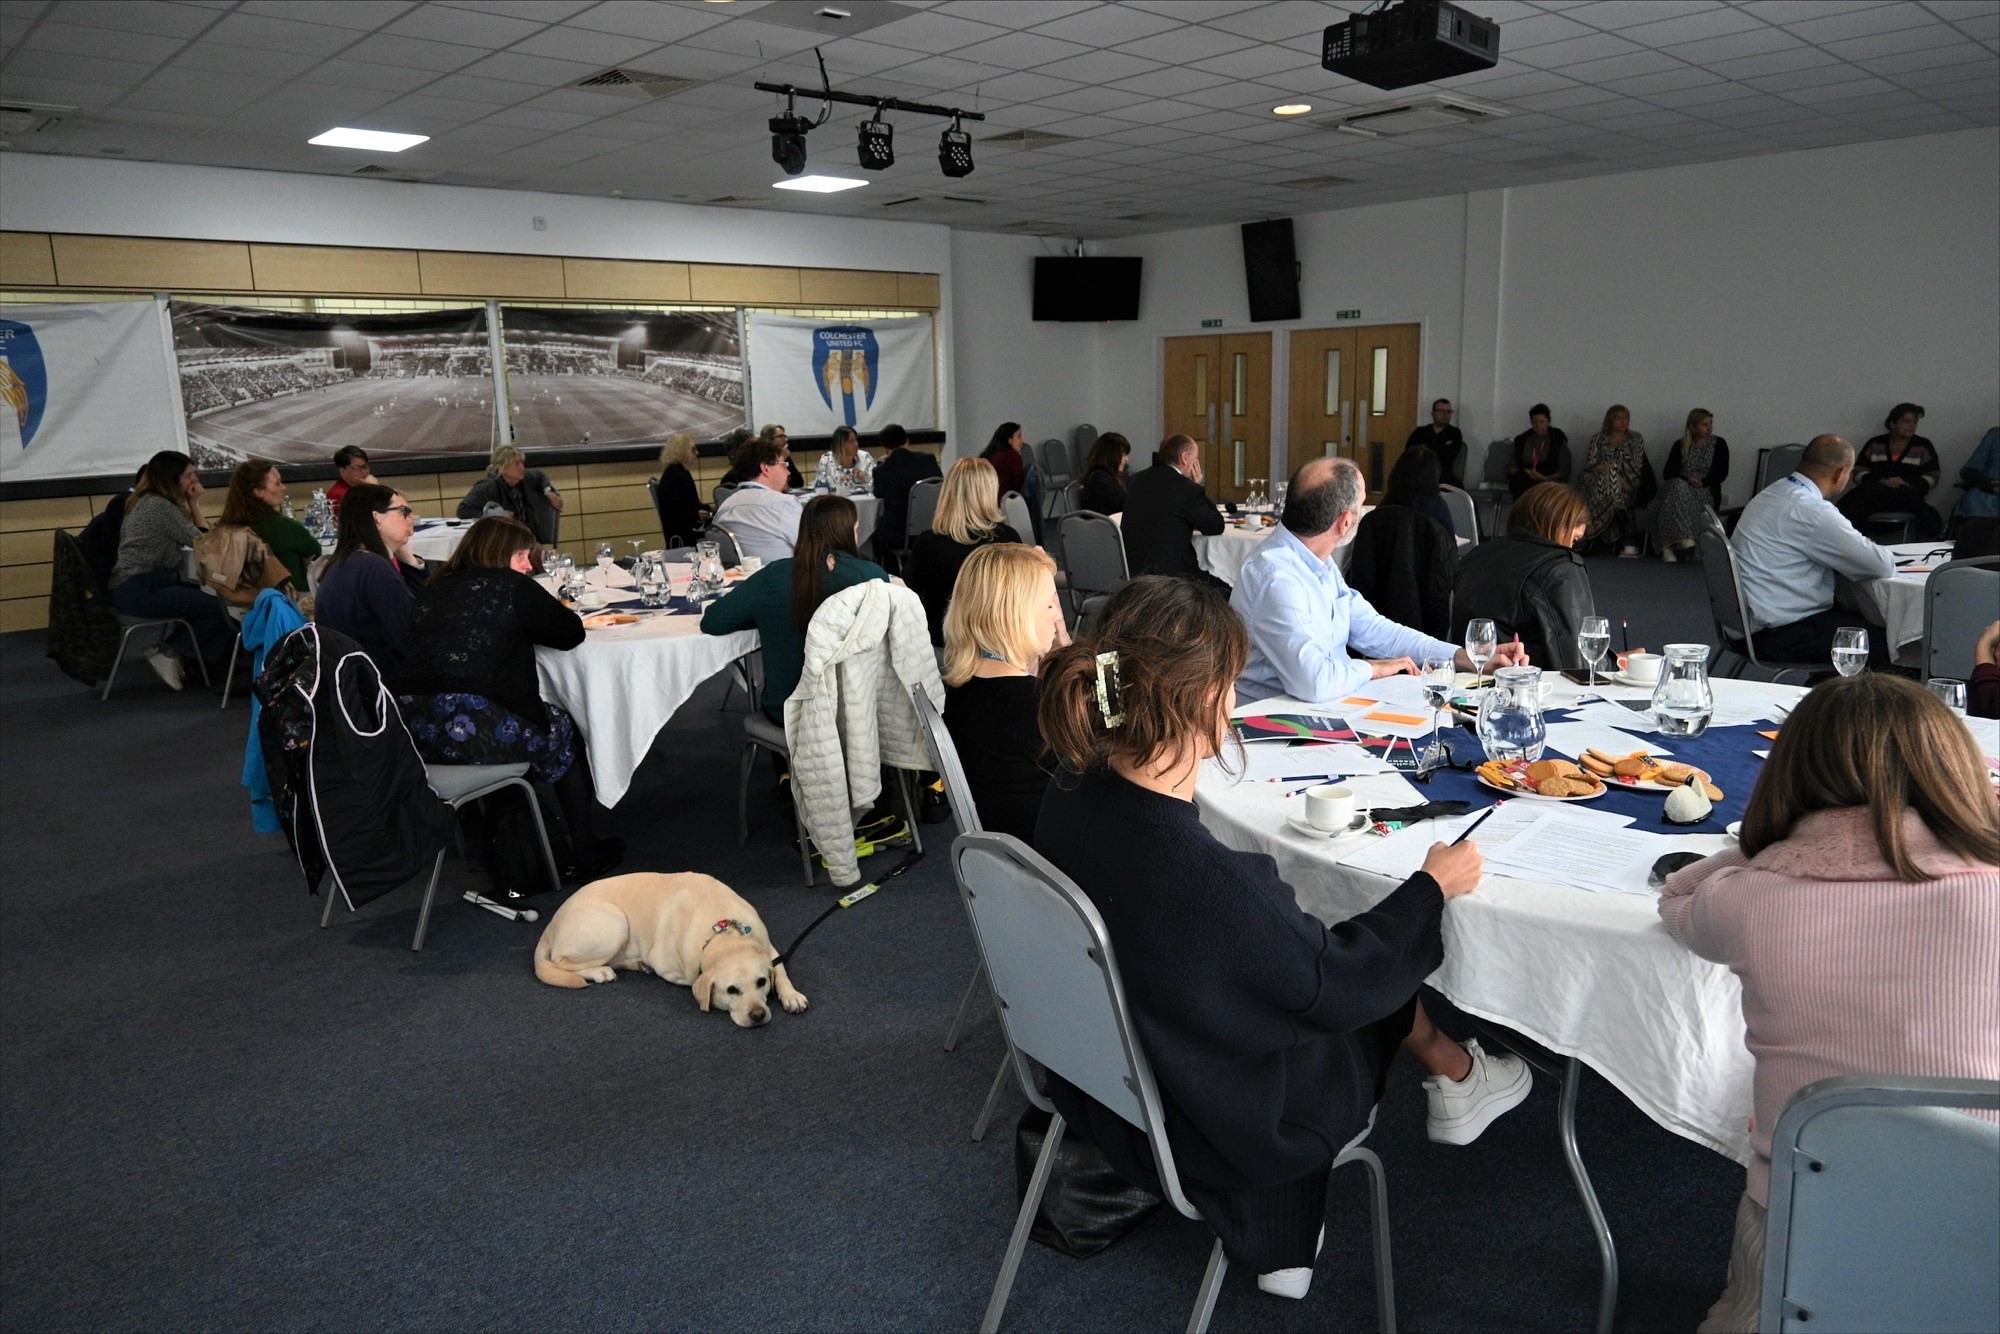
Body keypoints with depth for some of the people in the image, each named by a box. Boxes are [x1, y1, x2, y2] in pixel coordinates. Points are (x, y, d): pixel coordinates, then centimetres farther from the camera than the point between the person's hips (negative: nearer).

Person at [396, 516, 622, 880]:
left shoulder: (432, 591, 19)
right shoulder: (509, 585, 1)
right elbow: (571, 633, 4)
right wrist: (546, 614, 22)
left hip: (413, 729, 7)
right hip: (471, 729, -7)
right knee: (563, 731, 20)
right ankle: (583, 854, 29)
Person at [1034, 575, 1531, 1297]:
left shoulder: (1072, 791, -16)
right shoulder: (1211, 879, -39)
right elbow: (1333, 983, -19)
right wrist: (1432, 886, -5)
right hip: (1211, 1132, -6)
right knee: (1364, 982, 15)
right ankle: (1456, 1075, 42)